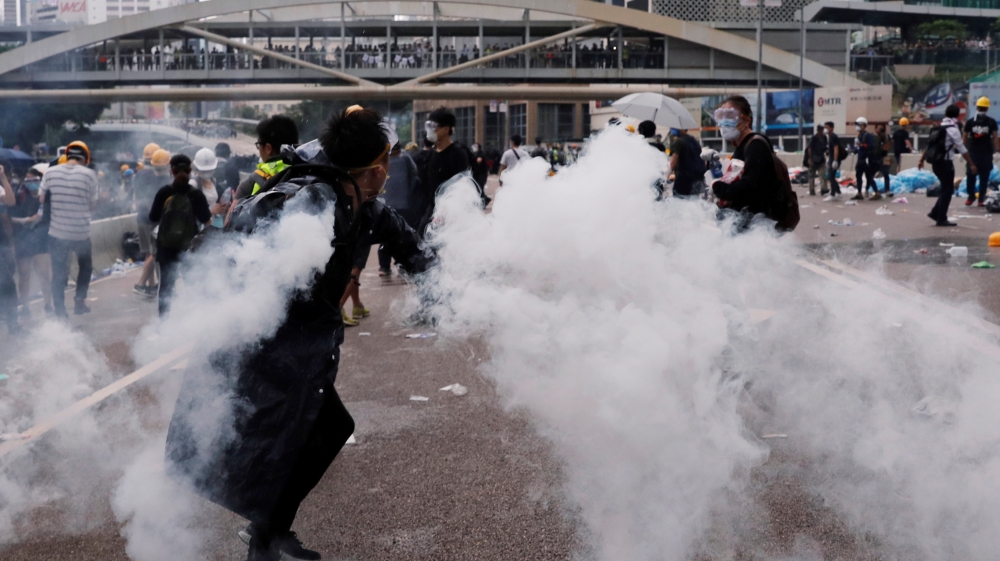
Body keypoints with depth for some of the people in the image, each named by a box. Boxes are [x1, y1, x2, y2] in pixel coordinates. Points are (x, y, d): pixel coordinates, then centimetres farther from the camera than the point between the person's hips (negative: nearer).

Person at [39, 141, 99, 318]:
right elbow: (93, 205, -2)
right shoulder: (89, 174, -8)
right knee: (85, 266, 24)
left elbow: (41, 200, 4)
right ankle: (79, 300, 13)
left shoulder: (50, 172, -4)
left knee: (58, 273, 9)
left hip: (57, 232, 1)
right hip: (81, 232, -1)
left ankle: (60, 313, 6)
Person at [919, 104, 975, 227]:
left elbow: (929, 145, 16)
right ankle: (941, 219, 1)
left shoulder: (939, 128, 12)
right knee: (947, 190, 0)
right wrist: (971, 164, -8)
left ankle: (935, 213, 14)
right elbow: (962, 149, -12)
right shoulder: (953, 129, -12)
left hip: (936, 163, 8)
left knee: (946, 189, 17)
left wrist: (921, 160, 22)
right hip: (946, 163, -8)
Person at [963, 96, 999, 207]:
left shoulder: (991, 122, 1)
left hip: (987, 154, 0)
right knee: (971, 176, 0)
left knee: (984, 177, 3)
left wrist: (996, 151, -7)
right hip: (973, 153, 1)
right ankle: (971, 196, 14)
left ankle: (982, 198, 9)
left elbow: (995, 137, 0)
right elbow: (965, 137, 7)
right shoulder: (970, 122, 3)